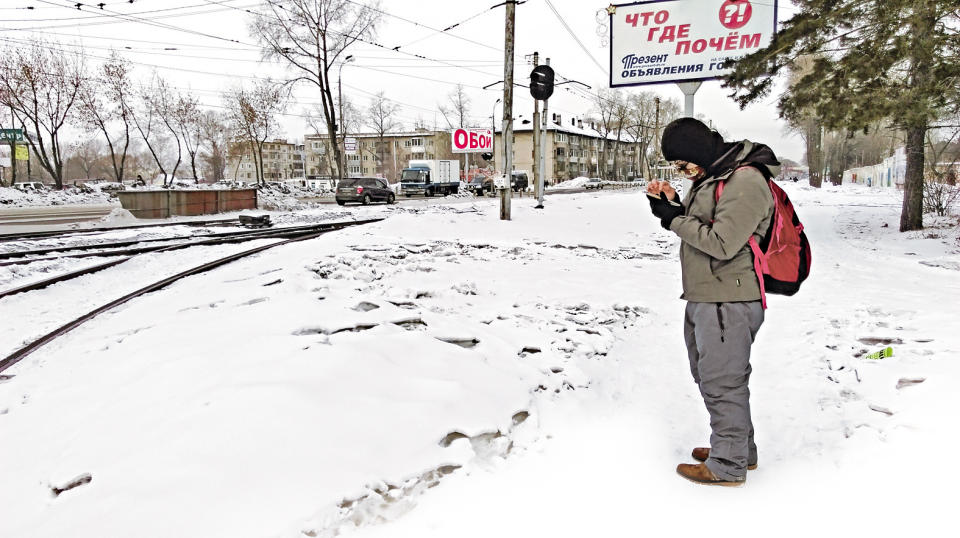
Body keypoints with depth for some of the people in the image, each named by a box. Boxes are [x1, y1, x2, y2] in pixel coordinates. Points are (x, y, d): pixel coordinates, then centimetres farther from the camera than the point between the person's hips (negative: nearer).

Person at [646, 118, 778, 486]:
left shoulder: (745, 181, -18)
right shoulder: (713, 176, 13)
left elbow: (722, 243, -23)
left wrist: (674, 219, -15)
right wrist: (672, 205, 2)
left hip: (728, 301, -10)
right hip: (702, 297, 10)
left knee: (722, 382, 0)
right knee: (710, 376, 20)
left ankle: (728, 466, 15)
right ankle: (740, 449, 36)